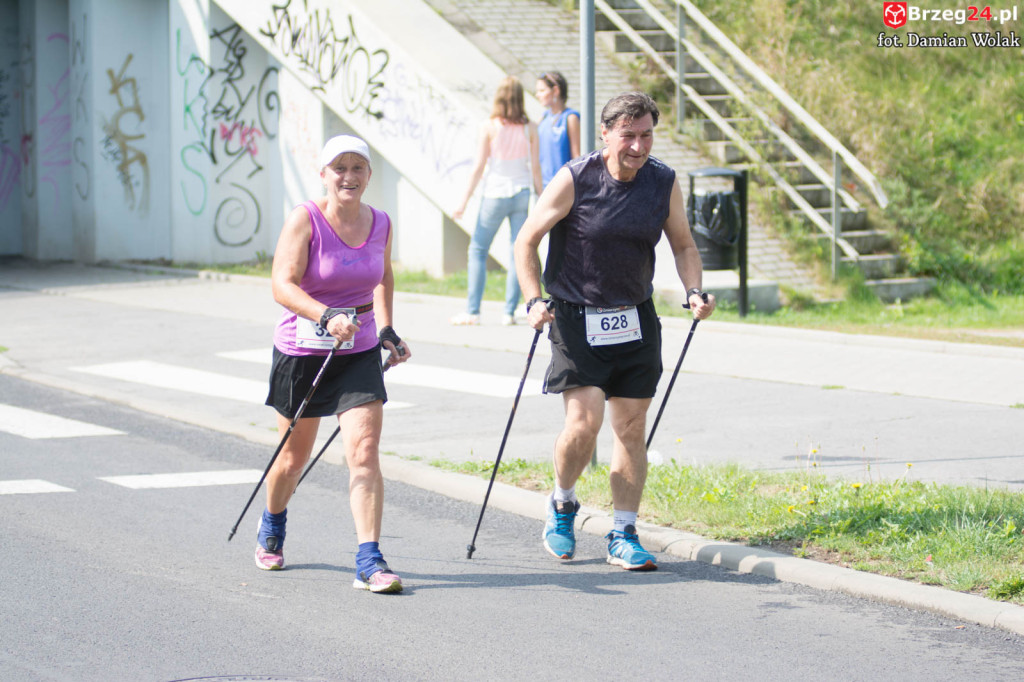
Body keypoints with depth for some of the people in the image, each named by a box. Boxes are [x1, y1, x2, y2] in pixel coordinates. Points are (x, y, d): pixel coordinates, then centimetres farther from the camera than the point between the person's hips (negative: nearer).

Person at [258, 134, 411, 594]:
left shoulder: (380, 224, 0)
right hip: (302, 350, -3)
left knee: (364, 450, -13)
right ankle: (271, 527, 45)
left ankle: (369, 563, -12)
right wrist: (327, 316, -37)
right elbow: (282, 285, -23)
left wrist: (386, 330, 17)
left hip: (359, 352, 3)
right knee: (294, 457, 14)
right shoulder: (304, 220, -14)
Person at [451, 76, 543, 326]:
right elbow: (535, 167, 2)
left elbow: (479, 167, -7)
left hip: (495, 193, -2)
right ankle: (509, 312, 5)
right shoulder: (529, 128, -1)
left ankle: (472, 312, 2)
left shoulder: (489, 127, -8)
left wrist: (464, 201, -1)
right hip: (522, 193, 3)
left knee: (478, 250, 7)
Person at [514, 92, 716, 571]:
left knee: (631, 427, 3)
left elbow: (683, 244, 13)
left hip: (635, 320, 4)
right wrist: (534, 301, -17)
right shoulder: (574, 181, -13)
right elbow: (527, 240, -6)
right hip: (576, 317, -4)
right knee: (584, 421, -14)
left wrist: (693, 290, -5)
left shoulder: (664, 182, -1)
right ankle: (562, 506, 14)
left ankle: (624, 537, 12)